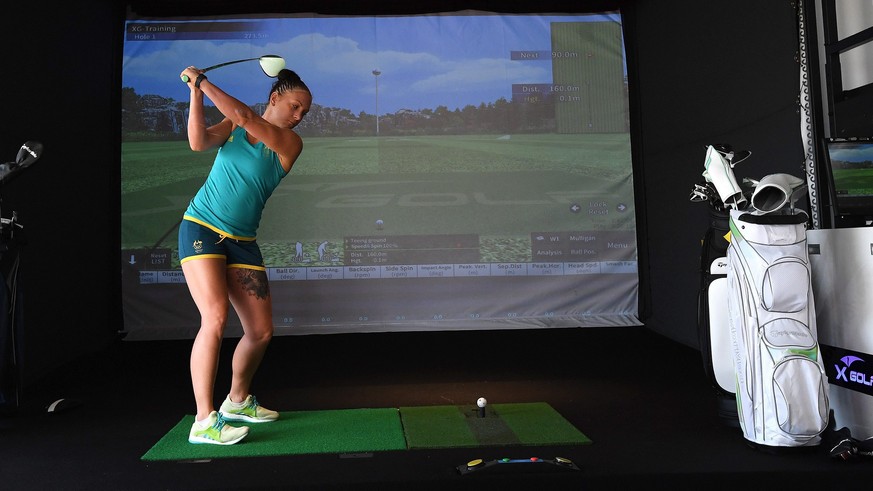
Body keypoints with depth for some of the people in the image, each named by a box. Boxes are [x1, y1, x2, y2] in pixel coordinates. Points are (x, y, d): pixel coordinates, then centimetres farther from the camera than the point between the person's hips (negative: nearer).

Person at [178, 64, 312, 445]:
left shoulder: (290, 142, 1)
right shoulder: (232, 127, 7)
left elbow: (244, 116, -12)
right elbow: (198, 142, -12)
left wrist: (203, 82, -7)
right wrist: (195, 93, -15)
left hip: (242, 241, 3)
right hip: (201, 228, -2)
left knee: (261, 331, 2)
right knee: (215, 319, -21)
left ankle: (238, 401, 29)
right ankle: (204, 421, -13)